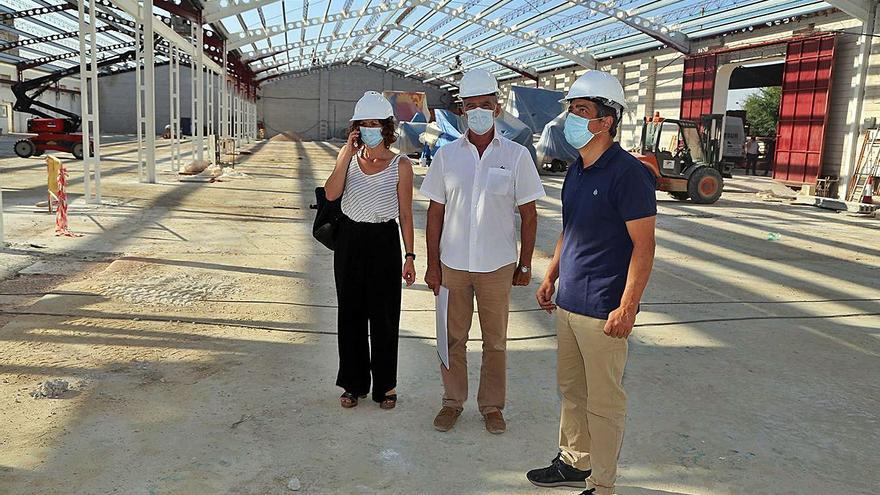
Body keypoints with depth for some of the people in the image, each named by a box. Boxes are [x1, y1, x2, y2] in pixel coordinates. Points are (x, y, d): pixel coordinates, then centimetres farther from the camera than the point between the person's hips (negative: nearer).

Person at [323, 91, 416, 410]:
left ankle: (385, 385, 21)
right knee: (351, 314, 10)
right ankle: (355, 383, 25)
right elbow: (331, 194, -13)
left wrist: (410, 257, -2)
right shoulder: (348, 158, 4)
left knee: (384, 317, 4)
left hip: (384, 242, -3)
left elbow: (405, 215, 0)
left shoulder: (400, 165, -3)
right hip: (350, 240, 3)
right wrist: (347, 153, -15)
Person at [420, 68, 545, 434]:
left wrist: (525, 265, 0)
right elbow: (436, 212, 4)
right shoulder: (447, 155, 1)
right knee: (453, 338, 12)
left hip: (498, 266, -1)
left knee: (495, 341, 10)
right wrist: (432, 264, 1)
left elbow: (529, 215, 1)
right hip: (453, 264, 1)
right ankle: (453, 401, 29)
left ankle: (492, 406, 27)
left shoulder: (516, 155, -3)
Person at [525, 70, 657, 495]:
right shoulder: (576, 170, 10)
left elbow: (644, 245, -17)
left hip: (602, 311, -8)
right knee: (571, 390, 19)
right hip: (568, 302, 8)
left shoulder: (627, 173, -15)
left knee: (603, 401, 5)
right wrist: (550, 277, 18)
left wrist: (627, 307, -20)